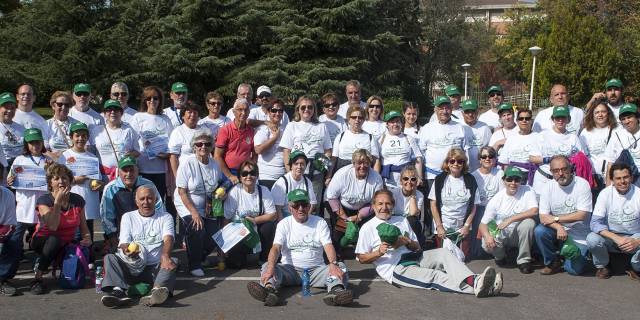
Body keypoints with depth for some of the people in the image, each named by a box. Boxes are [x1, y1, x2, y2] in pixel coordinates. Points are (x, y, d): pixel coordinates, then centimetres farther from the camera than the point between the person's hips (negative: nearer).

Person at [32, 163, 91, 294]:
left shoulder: (78, 200, -2)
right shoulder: (44, 200, -13)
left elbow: (83, 226, 5)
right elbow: (53, 227, -27)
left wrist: (87, 238, -15)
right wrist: (58, 201, -28)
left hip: (66, 244, 4)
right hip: (43, 242, -4)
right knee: (54, 239, -39)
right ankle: (38, 278, -25)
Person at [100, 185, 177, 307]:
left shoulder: (165, 217, 10)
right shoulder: (128, 217, 13)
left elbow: (168, 238, -9)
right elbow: (124, 242, 1)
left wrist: (165, 256, -34)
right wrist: (127, 251, -27)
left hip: (155, 267, -1)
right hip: (131, 266, 1)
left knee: (173, 261, -29)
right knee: (109, 258, -21)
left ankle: (157, 290, -56)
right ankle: (117, 291, -45)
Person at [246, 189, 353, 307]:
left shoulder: (320, 223, 8)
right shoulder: (284, 224, 5)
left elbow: (328, 245, -6)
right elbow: (276, 248, -9)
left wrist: (333, 264, -29)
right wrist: (271, 267, -31)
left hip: (316, 269, 0)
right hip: (290, 269, 0)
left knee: (340, 266, -26)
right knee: (267, 266, -26)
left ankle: (336, 291, -57)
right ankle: (269, 290, -57)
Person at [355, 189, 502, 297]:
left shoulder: (401, 220, 23)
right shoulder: (367, 228, 7)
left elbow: (417, 247, 19)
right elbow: (362, 258, 4)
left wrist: (406, 242, -5)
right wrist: (379, 252, -15)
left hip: (413, 258, 6)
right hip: (395, 269, -6)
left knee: (442, 252, -22)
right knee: (435, 276, -29)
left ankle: (473, 280, -45)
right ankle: (476, 287, -50)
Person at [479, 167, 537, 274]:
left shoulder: (527, 191, -9)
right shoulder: (496, 199, -7)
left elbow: (534, 211, -25)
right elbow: (483, 224, -6)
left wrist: (510, 220, -29)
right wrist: (487, 235, -30)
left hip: (520, 235, 0)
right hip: (501, 235, 1)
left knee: (529, 222, -31)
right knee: (487, 245, -30)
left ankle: (523, 260, -13)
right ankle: (500, 256, 11)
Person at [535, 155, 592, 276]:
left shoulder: (582, 184, -12)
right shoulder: (548, 187, -4)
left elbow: (581, 215, -18)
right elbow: (543, 217, -9)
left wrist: (555, 218, -15)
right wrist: (559, 227, -27)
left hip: (578, 236, -3)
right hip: (557, 230, 3)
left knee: (575, 269, -15)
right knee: (539, 231, -27)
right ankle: (553, 262, -3)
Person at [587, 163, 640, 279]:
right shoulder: (605, 194, -9)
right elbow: (595, 223, -16)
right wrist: (616, 238, -31)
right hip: (610, 237, 0)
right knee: (592, 239, -31)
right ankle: (602, 266, 2)